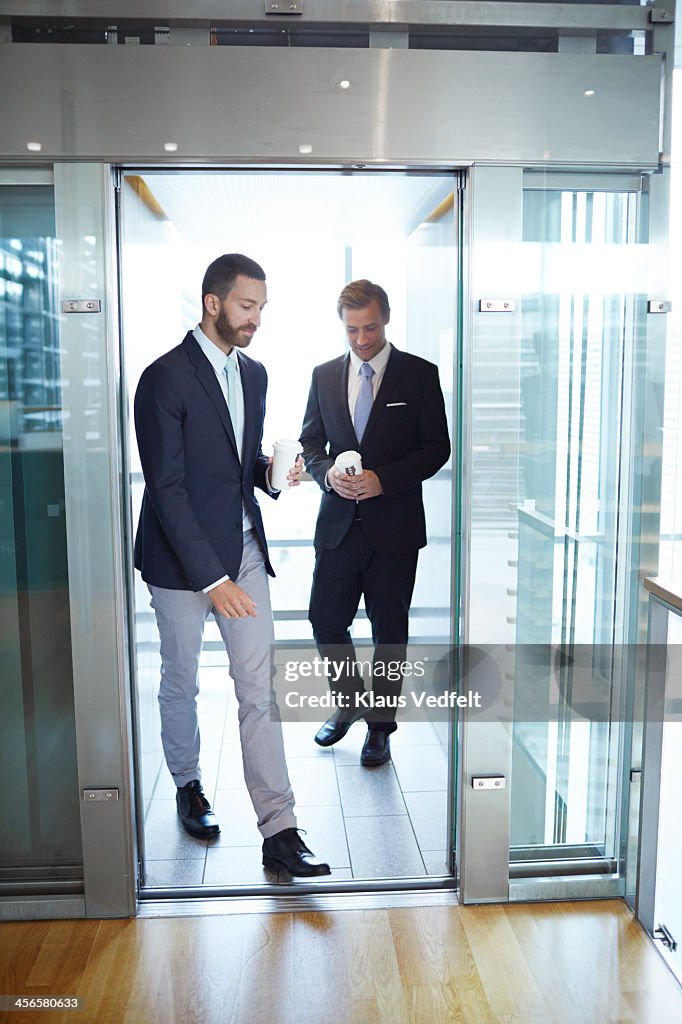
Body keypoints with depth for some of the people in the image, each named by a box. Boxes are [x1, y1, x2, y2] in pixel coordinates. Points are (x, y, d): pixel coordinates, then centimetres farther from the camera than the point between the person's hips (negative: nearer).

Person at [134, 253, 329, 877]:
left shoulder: (253, 374, 9)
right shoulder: (165, 378, -13)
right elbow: (165, 488, -18)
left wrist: (272, 470, -4)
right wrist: (211, 578, -22)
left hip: (244, 550, 5)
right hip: (181, 559, -5)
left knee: (260, 690, 3)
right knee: (181, 684, 14)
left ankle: (279, 830, 9)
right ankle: (189, 786, 39)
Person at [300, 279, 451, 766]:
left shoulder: (420, 374, -2)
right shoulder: (324, 375, 8)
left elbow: (437, 447, -4)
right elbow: (311, 441, 13)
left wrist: (383, 479, -16)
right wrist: (327, 471, -9)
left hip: (394, 523, -3)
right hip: (339, 522, 3)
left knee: (390, 629, 7)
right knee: (326, 619, 7)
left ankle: (380, 725, 24)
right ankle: (350, 701, 33)